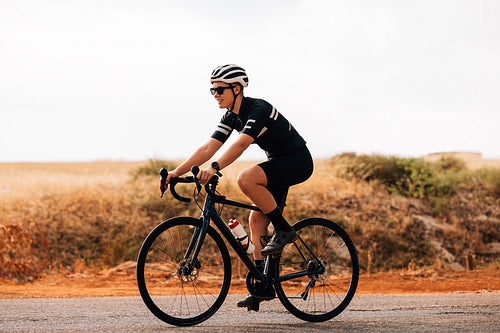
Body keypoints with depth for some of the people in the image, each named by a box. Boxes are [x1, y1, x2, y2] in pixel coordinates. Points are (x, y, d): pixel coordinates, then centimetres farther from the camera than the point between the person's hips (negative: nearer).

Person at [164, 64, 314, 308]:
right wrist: (177, 172, -11)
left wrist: (215, 168, -49)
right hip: (278, 164, 9)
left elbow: (241, 144, -38)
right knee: (257, 220, -1)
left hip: (298, 162, -9)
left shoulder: (259, 109, -24)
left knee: (246, 179, -31)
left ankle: (284, 230, -16)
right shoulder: (231, 117, 2)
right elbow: (208, 148, -2)